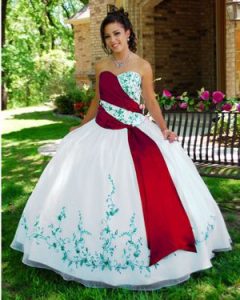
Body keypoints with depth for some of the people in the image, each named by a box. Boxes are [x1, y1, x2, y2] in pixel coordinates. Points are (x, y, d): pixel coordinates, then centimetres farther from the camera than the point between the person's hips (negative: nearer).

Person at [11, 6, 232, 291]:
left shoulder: (143, 66, -2)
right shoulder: (101, 66, 8)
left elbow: (151, 101, 3)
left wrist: (163, 129, -8)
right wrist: (81, 127, 23)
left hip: (134, 131, -4)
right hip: (101, 130, 4)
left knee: (155, 188, -9)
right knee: (92, 186, 5)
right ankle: (99, 249, 24)